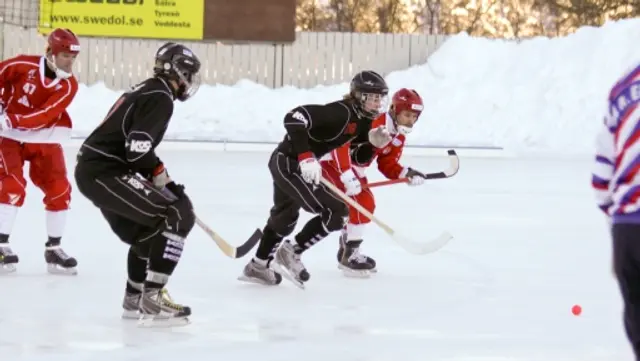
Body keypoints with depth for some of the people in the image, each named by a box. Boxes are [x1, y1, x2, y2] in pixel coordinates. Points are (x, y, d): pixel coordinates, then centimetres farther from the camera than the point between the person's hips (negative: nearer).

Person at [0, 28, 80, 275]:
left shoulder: (68, 85, -12)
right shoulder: (23, 66, -17)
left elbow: (44, 115, -24)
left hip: (44, 140, 3)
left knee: (59, 190, -1)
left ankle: (53, 249, 12)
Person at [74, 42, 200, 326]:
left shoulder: (146, 91, 20)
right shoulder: (160, 98, -12)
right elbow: (137, 149, -21)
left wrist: (157, 176, 23)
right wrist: (162, 176, -6)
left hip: (91, 169, 10)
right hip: (105, 172, -10)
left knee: (147, 228, 24)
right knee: (177, 216, -13)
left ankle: (135, 299, 34)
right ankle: (152, 300, -17)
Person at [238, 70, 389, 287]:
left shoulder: (363, 121, 4)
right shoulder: (341, 112, -24)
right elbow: (294, 118, -32)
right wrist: (305, 156, -37)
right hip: (290, 163, -11)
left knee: (285, 216, 30)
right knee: (335, 212, -12)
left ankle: (258, 267, 49)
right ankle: (290, 253, 1)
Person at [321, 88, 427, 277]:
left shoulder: (398, 137, 3)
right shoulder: (373, 122, -29)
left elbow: (387, 165, 9)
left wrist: (406, 174, -11)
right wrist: (347, 175, -39)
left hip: (353, 167, 11)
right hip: (334, 160, -11)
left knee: (366, 204, 17)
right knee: (361, 203, -18)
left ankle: (346, 252, 31)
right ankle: (350, 256, -13)